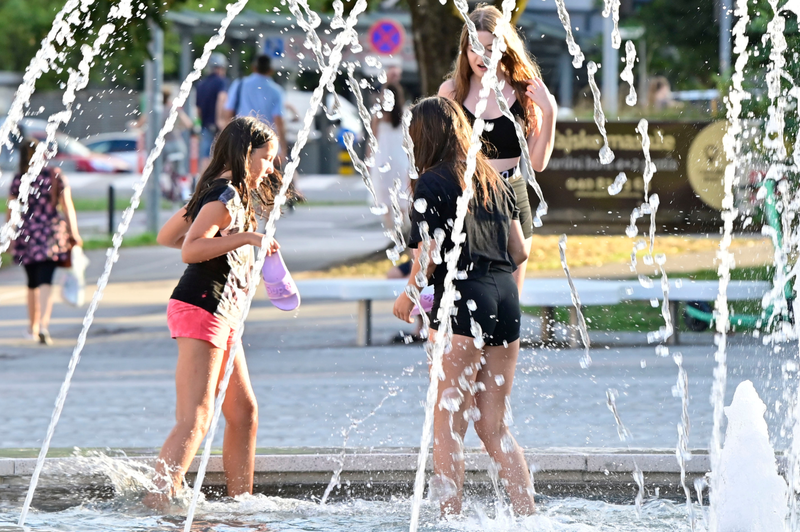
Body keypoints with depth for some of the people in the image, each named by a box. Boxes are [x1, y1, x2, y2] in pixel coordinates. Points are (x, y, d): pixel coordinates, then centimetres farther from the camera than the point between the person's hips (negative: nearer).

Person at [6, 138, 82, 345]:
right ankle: (43, 324, -24)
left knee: (33, 282, 16)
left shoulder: (18, 181, -1)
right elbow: (68, 206, -3)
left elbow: (11, 212, 2)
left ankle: (33, 326, 28)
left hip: (27, 235, 1)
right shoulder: (56, 176, -1)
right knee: (46, 281, -6)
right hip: (52, 235, -1)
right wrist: (74, 233, 2)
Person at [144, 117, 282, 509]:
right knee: (195, 419, -20)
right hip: (201, 310, -11)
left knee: (243, 411, 14)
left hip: (221, 315, 11)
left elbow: (166, 236, 27)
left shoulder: (223, 194, 19)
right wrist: (243, 239, -29)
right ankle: (157, 502, -30)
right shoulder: (226, 197, -13)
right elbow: (190, 249, -26)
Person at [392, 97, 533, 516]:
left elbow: (429, 252, -12)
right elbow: (520, 250, 14)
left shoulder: (433, 182, -5)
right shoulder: (496, 180, 14)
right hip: (506, 296, 7)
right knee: (493, 427, 13)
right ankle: (529, 515, 7)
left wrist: (408, 296, 3)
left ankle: (450, 517, -6)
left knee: (447, 424, -1)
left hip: (462, 298, -7)